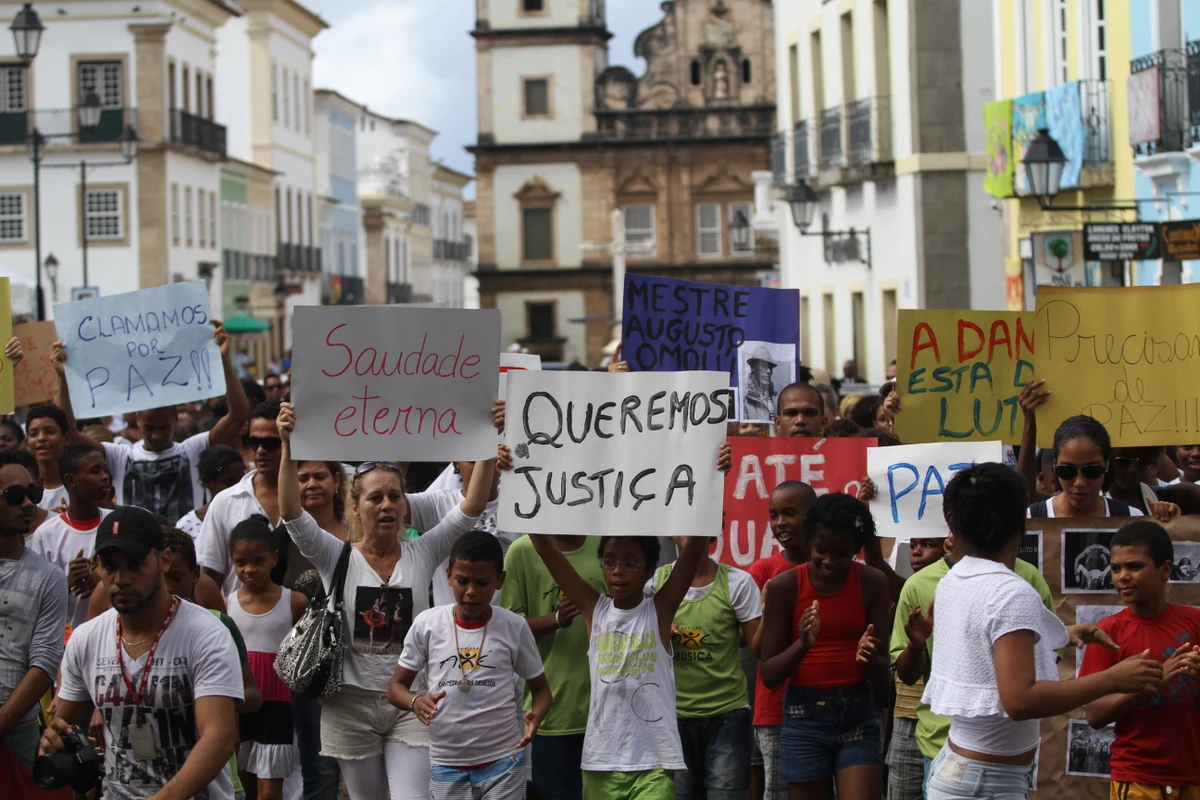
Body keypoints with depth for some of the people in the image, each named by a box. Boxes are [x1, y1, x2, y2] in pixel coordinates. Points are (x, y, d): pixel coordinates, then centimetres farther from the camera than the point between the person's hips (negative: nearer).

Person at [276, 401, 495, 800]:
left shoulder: (423, 554, 2)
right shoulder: (337, 558, 0)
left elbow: (471, 507, -8)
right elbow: (292, 513, -14)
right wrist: (287, 446, -27)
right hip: (351, 703, 0)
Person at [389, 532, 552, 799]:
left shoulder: (514, 628, -3)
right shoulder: (427, 624, -2)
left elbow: (540, 688, 6)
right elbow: (396, 687, 4)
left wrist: (536, 715, -17)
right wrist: (416, 701, -20)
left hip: (503, 762, -1)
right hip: (446, 766, 1)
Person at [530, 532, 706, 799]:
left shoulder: (660, 610, 1)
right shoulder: (594, 608, 5)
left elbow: (695, 548, -9)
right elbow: (545, 549, 0)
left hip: (654, 763, -3)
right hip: (600, 761, 3)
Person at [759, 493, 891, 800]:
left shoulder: (872, 583, -3)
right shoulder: (784, 586, -5)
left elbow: (883, 670, -1)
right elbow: (769, 674, -5)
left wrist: (869, 658, -24)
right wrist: (803, 644, -23)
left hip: (858, 715, 0)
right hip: (804, 717, 0)